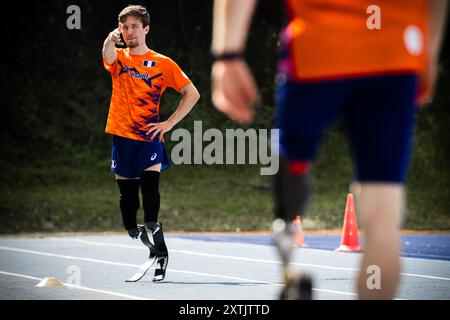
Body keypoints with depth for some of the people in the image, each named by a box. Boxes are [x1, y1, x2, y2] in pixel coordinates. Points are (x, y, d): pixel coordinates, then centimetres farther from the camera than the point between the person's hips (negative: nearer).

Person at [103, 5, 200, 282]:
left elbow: (192, 94, 5)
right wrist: (111, 40, -40)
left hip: (150, 137, -3)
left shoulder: (162, 63, 4)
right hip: (121, 136, 3)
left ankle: (160, 254, -11)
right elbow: (108, 55, -17)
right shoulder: (119, 58, 9)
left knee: (151, 193, -15)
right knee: (127, 195, 5)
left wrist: (169, 123, -3)